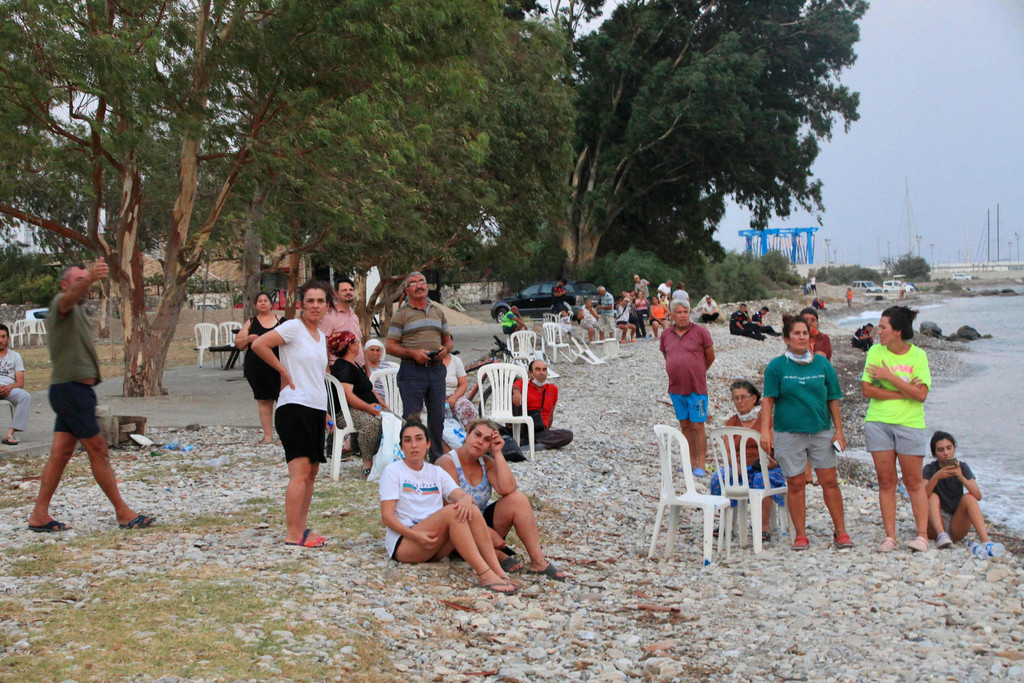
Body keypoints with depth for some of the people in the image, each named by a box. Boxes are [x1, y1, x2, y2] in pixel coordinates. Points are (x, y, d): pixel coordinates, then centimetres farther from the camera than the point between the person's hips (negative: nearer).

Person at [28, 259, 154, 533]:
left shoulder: (75, 310, 22)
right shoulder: (61, 303, -9)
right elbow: (70, 296, -36)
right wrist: (90, 278, -55)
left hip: (71, 390, 10)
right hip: (71, 389, -10)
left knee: (61, 453, 7)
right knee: (98, 451, -5)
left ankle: (39, 515, 9)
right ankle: (123, 513, 0)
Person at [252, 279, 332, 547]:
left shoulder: (321, 335, 18)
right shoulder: (293, 327, -7)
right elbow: (259, 345, -19)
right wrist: (284, 371, -11)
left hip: (317, 409, 8)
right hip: (294, 407, -8)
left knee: (311, 473, 9)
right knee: (300, 471, -14)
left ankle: (301, 529, 16)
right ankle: (292, 535, -14)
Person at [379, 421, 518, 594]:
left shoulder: (436, 472, 17)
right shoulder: (393, 471, 2)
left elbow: (463, 495, 1)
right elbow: (387, 516, -8)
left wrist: (466, 499, -25)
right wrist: (415, 535, -23)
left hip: (435, 543, 5)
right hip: (402, 544, -5)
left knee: (471, 510, -22)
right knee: (451, 511, -30)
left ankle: (498, 571, -33)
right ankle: (485, 575, -40)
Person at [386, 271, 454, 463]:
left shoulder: (438, 311, 17)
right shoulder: (401, 314, 2)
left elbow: (448, 340, 22)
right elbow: (390, 347, -3)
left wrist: (445, 349, -2)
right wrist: (413, 353, -17)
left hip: (437, 369, 4)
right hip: (412, 370, -4)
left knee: (437, 417, 7)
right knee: (411, 418, -4)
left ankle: (437, 460, 17)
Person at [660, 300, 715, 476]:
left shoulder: (700, 332, -6)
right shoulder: (666, 335, 6)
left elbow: (710, 357, 2)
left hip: (697, 388, -4)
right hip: (676, 388, 5)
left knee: (698, 426, -4)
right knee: (685, 425, 10)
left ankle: (701, 463, 0)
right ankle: (691, 460, 19)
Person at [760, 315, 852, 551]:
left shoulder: (822, 364, 6)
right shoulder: (776, 366, 0)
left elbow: (833, 399, 9)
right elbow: (768, 400, -3)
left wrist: (839, 430, 6)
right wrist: (765, 430, -12)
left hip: (821, 430, 2)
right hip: (789, 432, -2)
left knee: (829, 480, 2)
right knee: (796, 483, 2)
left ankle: (840, 531, 13)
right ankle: (800, 535, 12)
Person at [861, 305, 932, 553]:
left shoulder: (918, 355, -3)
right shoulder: (875, 352, 1)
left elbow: (921, 394, -12)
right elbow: (866, 390, -5)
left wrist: (890, 377, -15)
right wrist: (902, 393, -12)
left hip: (910, 424, -2)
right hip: (878, 423, 2)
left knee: (914, 482, 2)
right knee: (886, 481, 3)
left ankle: (922, 535, 10)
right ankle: (890, 537, 8)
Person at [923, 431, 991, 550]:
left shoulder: (962, 467, -1)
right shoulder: (929, 469, -4)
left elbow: (978, 496, -15)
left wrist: (961, 477, -30)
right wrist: (936, 477, -36)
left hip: (956, 527, 1)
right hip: (935, 525, -1)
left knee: (968, 497, -22)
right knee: (933, 496, -23)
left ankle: (985, 541, -39)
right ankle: (941, 534, -46)